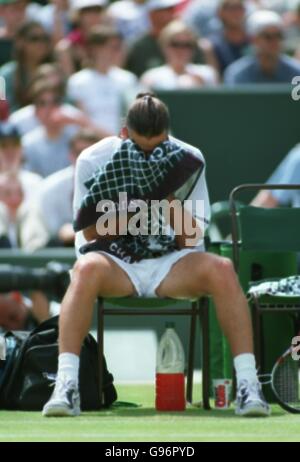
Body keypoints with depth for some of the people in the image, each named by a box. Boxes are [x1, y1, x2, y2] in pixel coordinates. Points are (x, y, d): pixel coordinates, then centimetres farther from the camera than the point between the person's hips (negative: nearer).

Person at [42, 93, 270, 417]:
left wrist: (169, 198, -21)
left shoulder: (187, 160, -3)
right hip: (115, 262, -1)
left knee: (222, 270, -31)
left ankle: (247, 384, -28)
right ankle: (66, 385, -40)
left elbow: (191, 238, -4)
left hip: (171, 262, 1)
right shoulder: (93, 160, -6)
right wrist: (123, 211, -20)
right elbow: (92, 235, -1)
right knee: (87, 269, -38)